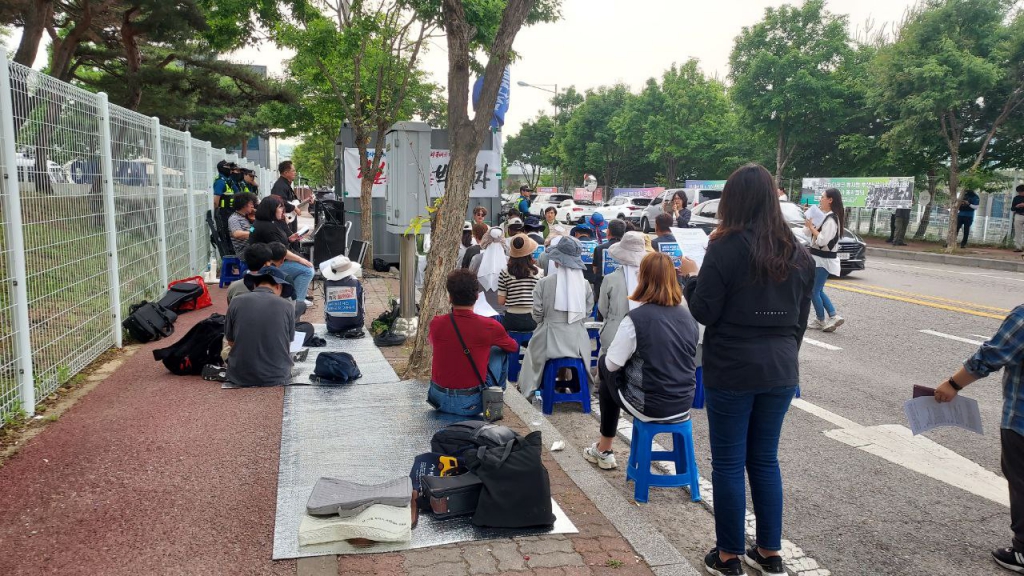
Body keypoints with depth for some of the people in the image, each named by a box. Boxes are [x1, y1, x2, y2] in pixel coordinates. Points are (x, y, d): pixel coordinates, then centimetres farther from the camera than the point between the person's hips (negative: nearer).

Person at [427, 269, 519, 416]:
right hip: (471, 405, -3)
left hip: (438, 399, 3)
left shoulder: (436, 323, -8)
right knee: (500, 353, 14)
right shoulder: (490, 326, -15)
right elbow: (514, 347, 8)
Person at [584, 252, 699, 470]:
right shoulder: (688, 316, 2)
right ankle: (604, 448, 32)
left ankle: (604, 450, 32)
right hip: (684, 404, 6)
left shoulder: (636, 318, -17)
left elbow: (612, 364, -13)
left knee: (605, 365, 21)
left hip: (651, 408, -6)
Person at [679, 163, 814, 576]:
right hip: (780, 371, 6)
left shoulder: (727, 247, -13)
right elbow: (801, 317, 11)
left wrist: (690, 276, 5)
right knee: (765, 460, 17)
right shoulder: (797, 252, 5)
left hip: (732, 370, -5)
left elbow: (703, 312, -12)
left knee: (728, 463, 6)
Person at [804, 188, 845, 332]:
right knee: (818, 291, 15)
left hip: (824, 260, -10)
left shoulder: (831, 219, -18)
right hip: (820, 258, 10)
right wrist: (810, 225, -2)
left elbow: (822, 240, -25)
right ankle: (833, 316, 14)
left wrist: (811, 226, -17)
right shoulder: (826, 216, 12)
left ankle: (821, 321, 11)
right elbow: (809, 234, 13)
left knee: (814, 291, -1)